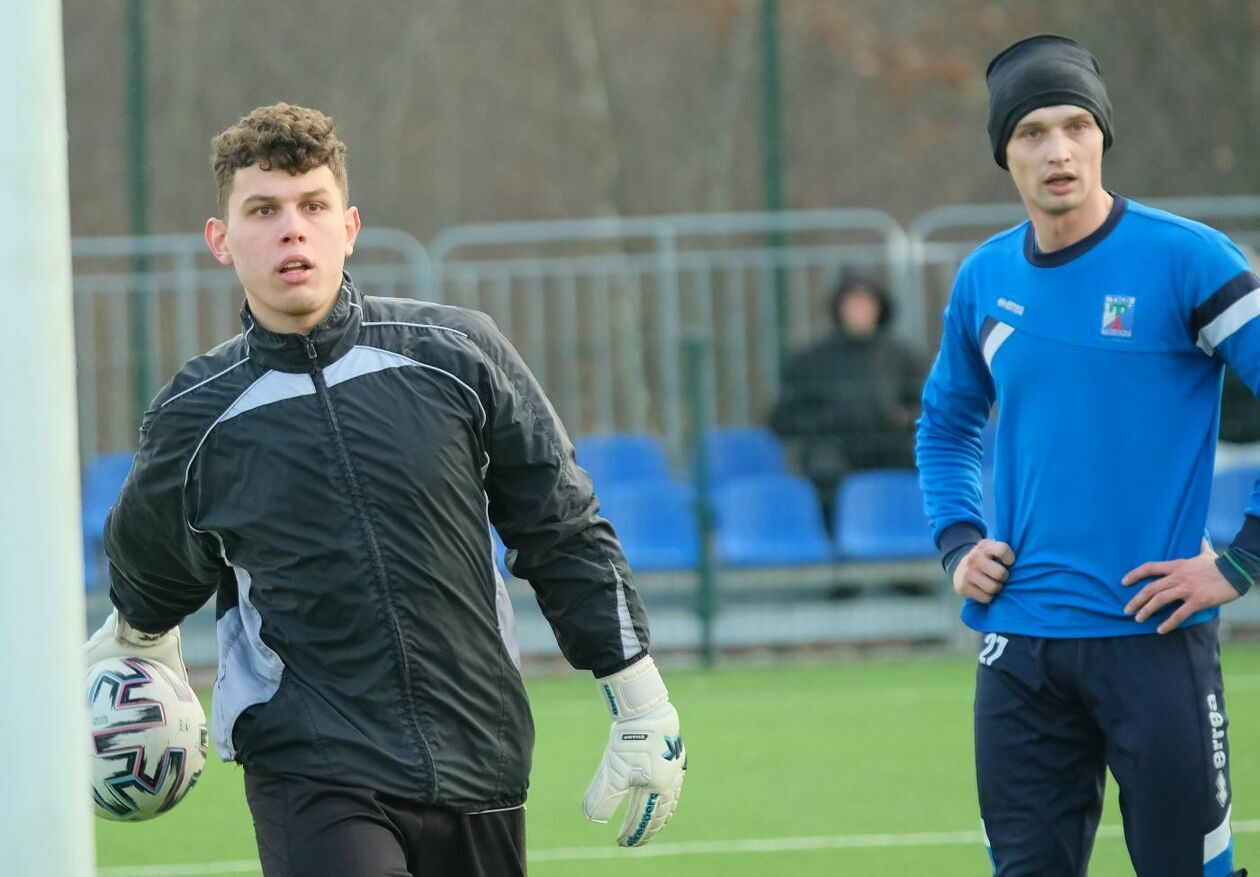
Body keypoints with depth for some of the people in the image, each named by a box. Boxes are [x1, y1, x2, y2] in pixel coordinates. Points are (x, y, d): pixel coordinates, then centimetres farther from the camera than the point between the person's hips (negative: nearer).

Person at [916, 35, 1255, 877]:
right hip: (1020, 646, 5)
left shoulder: (1184, 260, -7)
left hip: (1152, 637, -5)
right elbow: (947, 423, 27)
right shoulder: (985, 279, 9)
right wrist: (958, 542, 11)